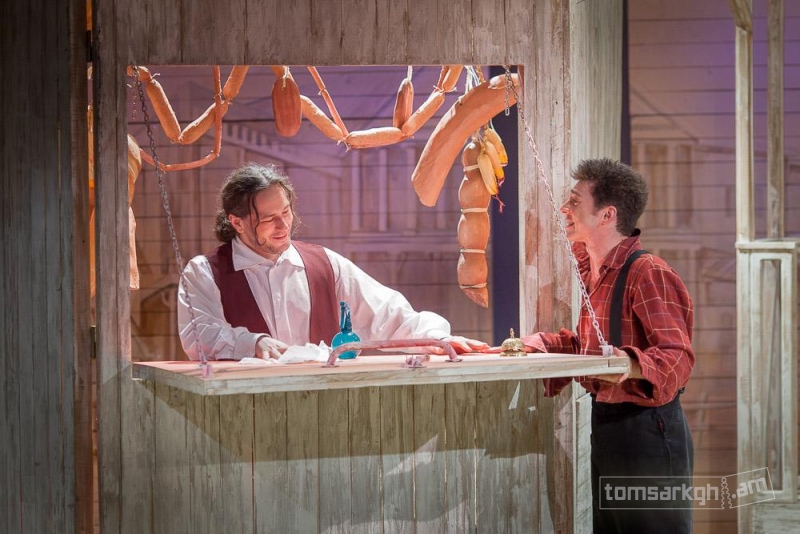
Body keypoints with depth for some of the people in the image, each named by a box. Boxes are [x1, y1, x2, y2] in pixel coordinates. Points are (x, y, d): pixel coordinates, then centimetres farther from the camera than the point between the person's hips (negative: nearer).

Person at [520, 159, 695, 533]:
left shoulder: (647, 273, -18)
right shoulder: (594, 272, 13)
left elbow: (678, 357, -24)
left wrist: (632, 365, -43)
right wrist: (538, 344, 9)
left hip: (646, 428, -10)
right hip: (605, 423, 10)